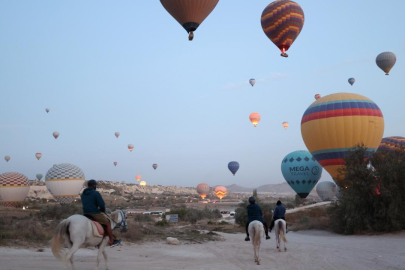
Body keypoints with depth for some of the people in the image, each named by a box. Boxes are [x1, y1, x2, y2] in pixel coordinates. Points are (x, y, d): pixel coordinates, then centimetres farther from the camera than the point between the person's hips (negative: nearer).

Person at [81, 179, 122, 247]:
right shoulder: (96, 193, -11)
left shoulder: (83, 194, 13)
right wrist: (103, 211, 8)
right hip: (95, 213, -8)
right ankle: (112, 241, 10)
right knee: (107, 223, 8)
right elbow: (102, 205, -14)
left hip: (85, 214, 8)